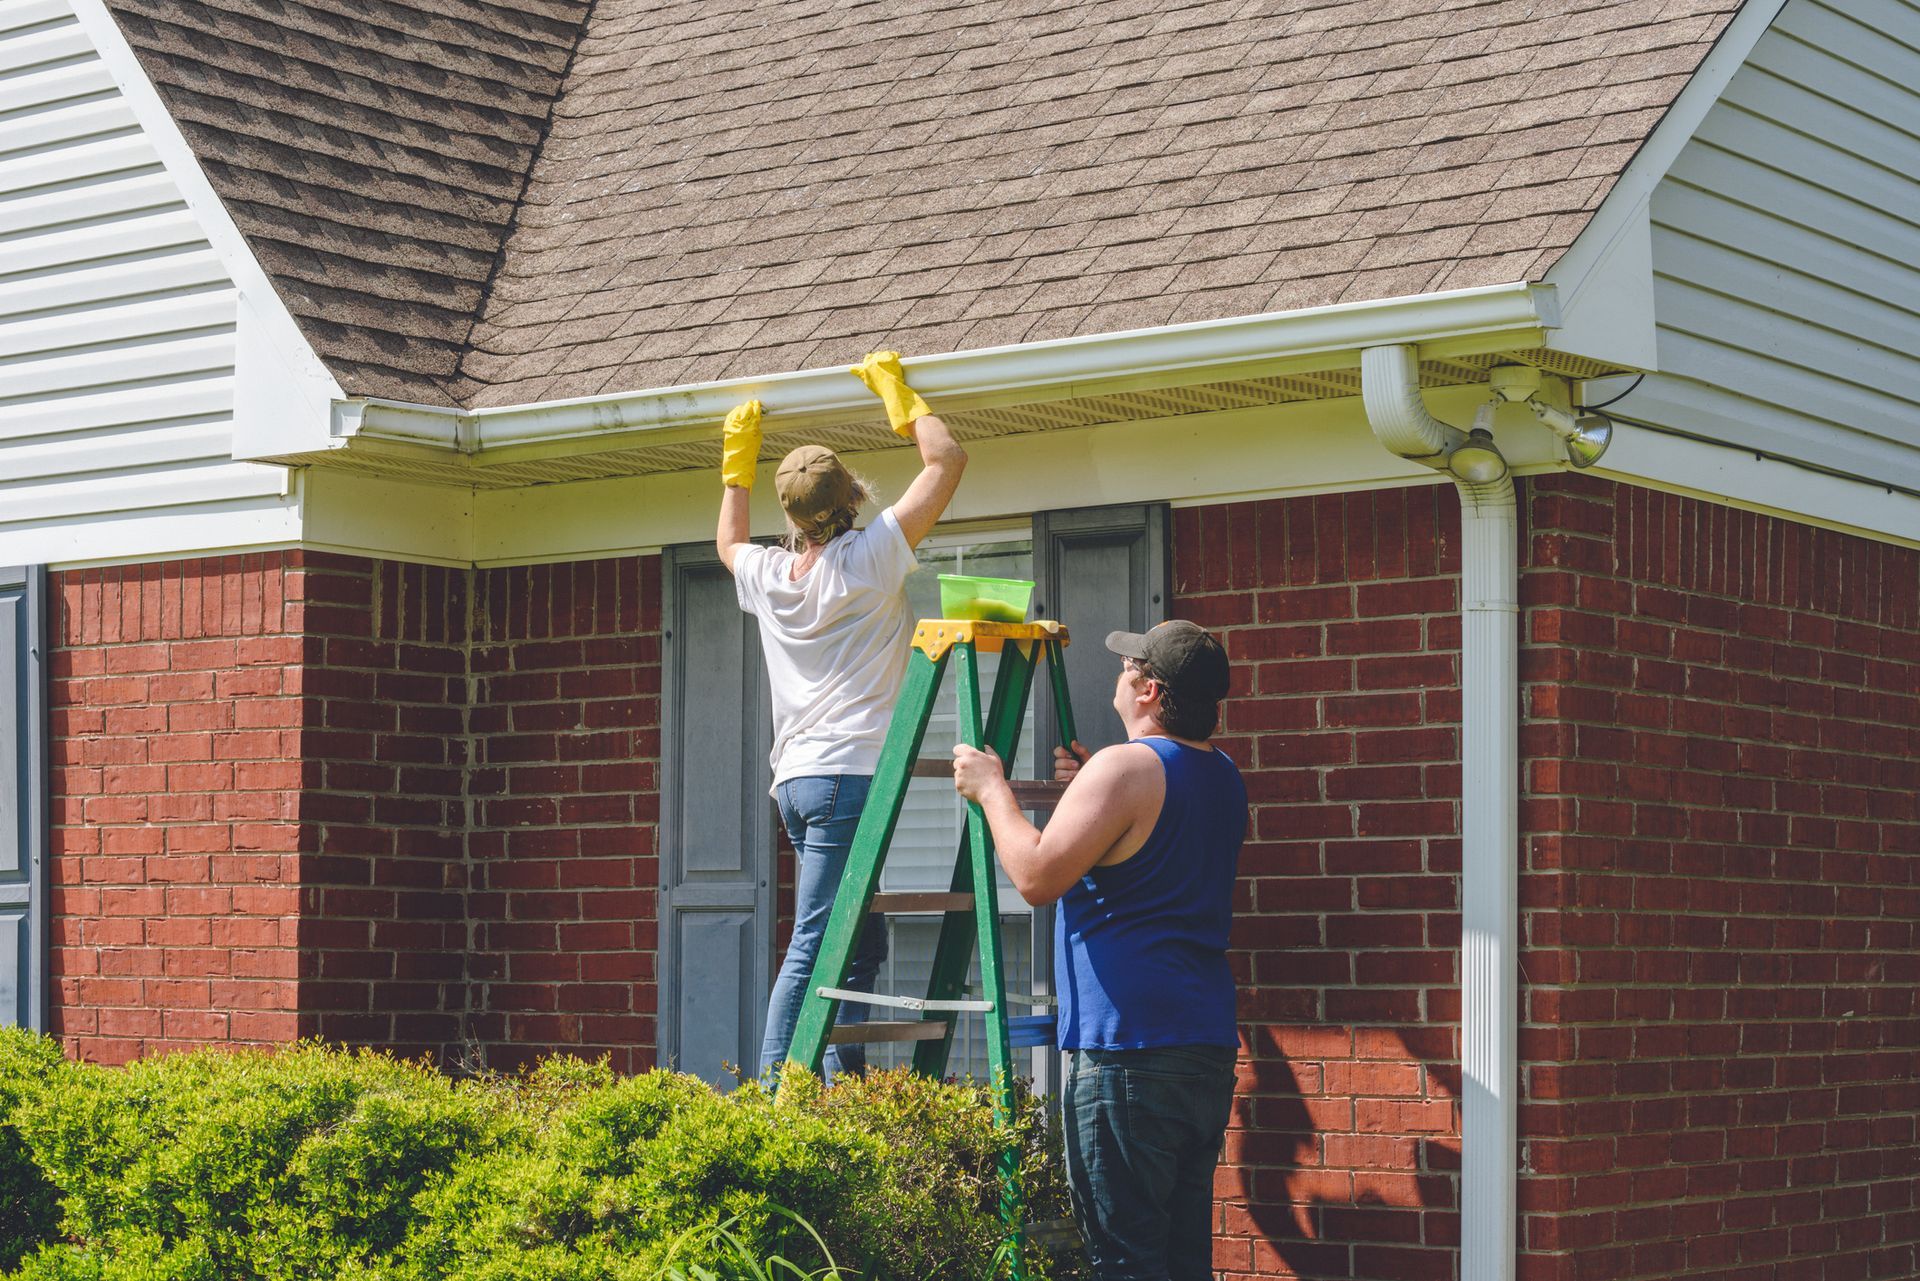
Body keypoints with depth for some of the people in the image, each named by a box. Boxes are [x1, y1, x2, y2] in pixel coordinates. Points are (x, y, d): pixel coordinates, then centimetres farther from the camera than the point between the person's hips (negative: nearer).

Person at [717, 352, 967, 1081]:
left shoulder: (766, 576, 12)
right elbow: (947, 462, 0)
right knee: (813, 945, -12)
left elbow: (728, 542, 39)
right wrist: (899, 397, 12)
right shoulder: (869, 557, -4)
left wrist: (737, 460, 42)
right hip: (850, 773, -7)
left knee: (860, 942, 12)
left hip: (794, 778, 7)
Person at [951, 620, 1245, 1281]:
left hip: (1129, 1048, -9)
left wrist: (991, 789, -1)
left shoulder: (1125, 768, -12)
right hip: (1210, 1045, 9)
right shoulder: (1224, 777, 15)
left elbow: (1038, 875, -15)